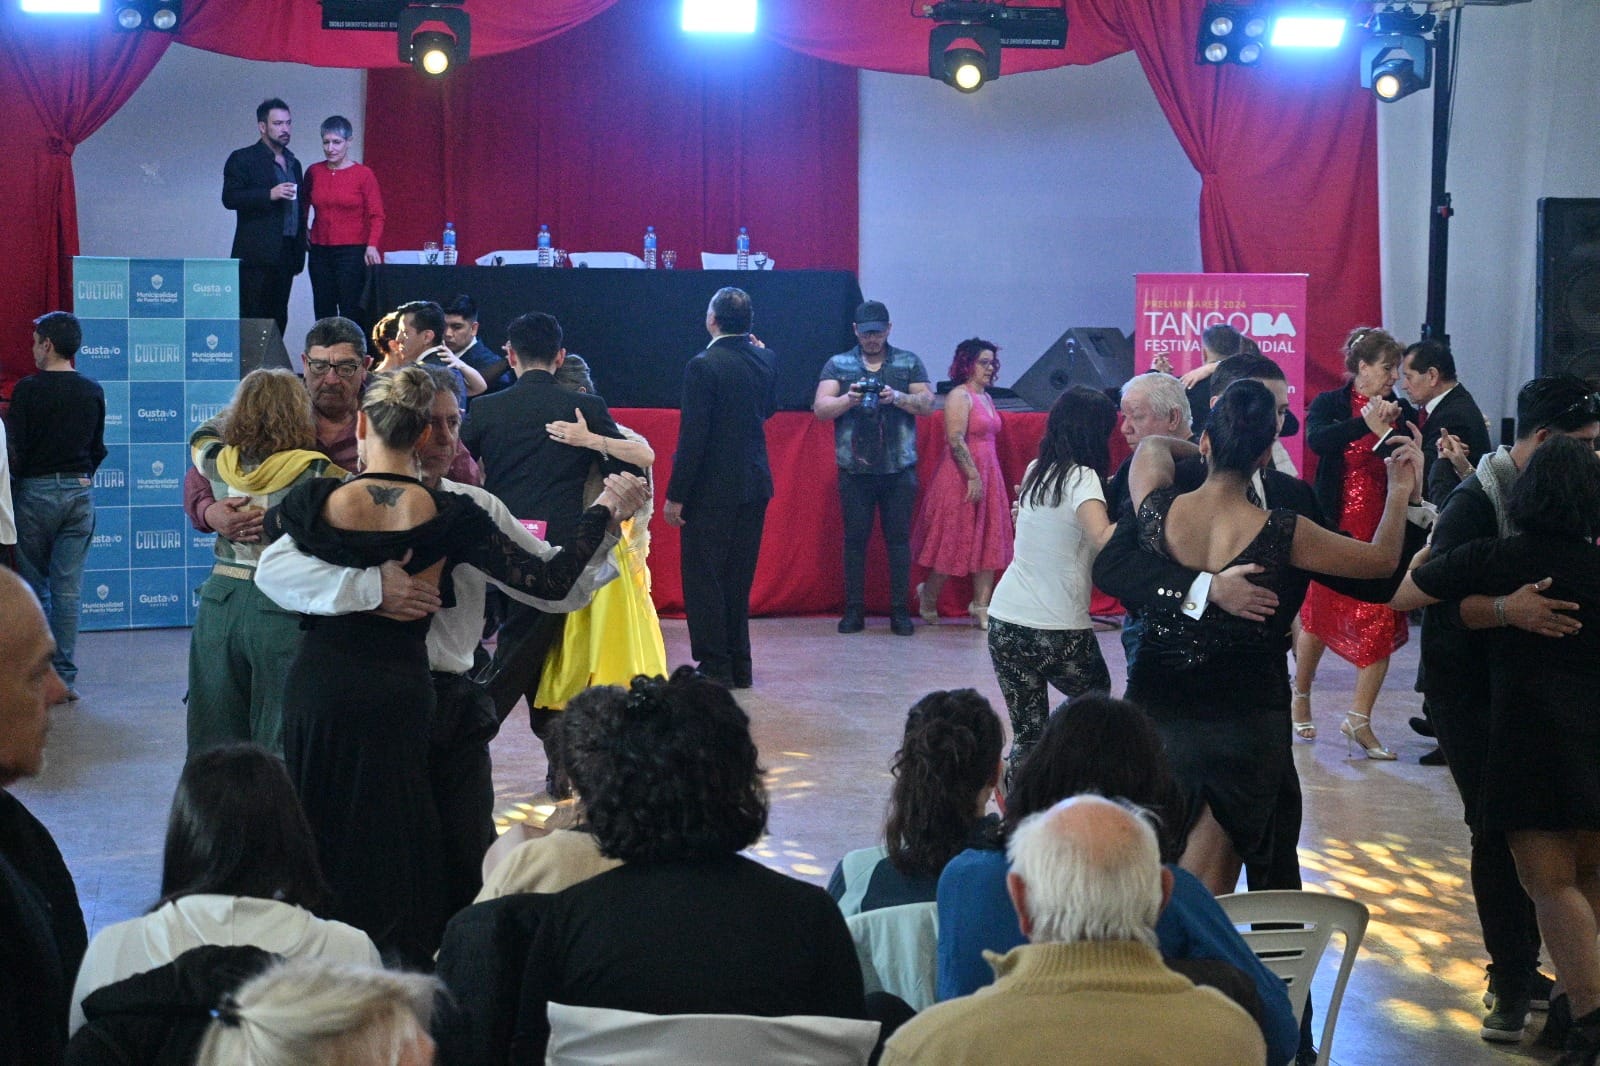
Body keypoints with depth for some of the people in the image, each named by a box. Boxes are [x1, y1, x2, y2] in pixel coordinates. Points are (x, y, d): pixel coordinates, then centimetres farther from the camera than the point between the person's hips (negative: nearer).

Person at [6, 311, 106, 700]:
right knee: (69, 588, 4)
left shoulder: (28, 390, -10)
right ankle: (65, 677, 3)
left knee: (33, 585, 8)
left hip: (35, 492, -4)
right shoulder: (93, 393, 5)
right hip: (80, 492, 4)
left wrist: (13, 487, 3)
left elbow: (15, 450, -10)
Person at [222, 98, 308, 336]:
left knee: (278, 319, 4)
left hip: (286, 254, 6)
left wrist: (300, 253, 17)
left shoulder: (293, 163, 20)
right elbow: (229, 198, -10)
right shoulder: (243, 159, 0)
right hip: (257, 253, -6)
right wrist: (269, 195, -20)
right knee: (252, 318, -9)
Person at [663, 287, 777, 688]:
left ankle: (714, 667, 2)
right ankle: (739, 666, 20)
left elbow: (692, 437, -19)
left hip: (711, 490, -7)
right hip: (754, 486, 7)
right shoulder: (766, 360, 2)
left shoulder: (703, 366, -17)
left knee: (703, 580, 2)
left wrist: (675, 496, -14)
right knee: (738, 579, 16)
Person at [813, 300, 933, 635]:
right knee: (855, 539, 2)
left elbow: (928, 404, 1)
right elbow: (820, 409, -1)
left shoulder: (909, 363, 9)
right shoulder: (837, 365, 8)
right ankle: (854, 611, 9)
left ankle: (900, 611, 5)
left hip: (899, 469, 0)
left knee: (899, 539, 1)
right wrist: (848, 399, -19)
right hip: (854, 469, 0)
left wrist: (897, 397, -16)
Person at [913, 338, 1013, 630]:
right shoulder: (959, 396, -12)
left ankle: (981, 608, 7)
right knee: (953, 541, 0)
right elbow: (956, 440, -20)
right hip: (962, 476, -9)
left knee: (988, 544, 5)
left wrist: (985, 478, 16)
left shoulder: (986, 397, 15)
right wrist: (973, 477, -23)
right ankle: (929, 599, 18)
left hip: (987, 475, 9)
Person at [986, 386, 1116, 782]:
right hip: (1059, 630, -5)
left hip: (1006, 620, 5)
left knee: (1027, 735, 13)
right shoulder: (1081, 478, -12)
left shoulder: (1036, 471, 8)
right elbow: (1103, 538, -29)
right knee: (1095, 696, 24)